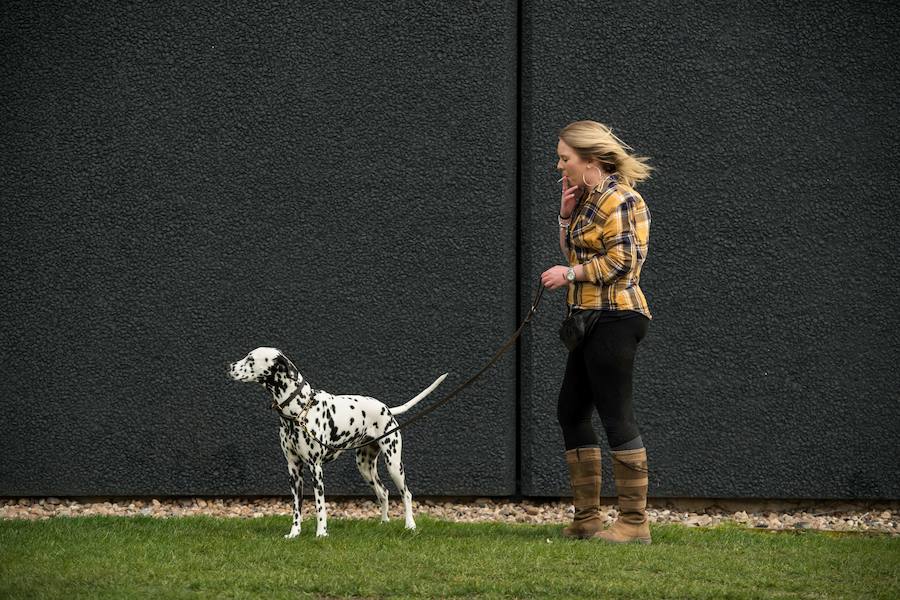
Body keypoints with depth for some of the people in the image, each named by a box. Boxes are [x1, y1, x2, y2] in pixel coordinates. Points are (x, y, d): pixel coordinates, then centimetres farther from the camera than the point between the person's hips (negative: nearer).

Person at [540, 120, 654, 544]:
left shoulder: (617, 199, -13)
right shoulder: (588, 198, 17)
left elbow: (620, 260, -19)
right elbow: (576, 252, 19)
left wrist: (569, 274, -13)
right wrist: (566, 215, 7)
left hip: (614, 319, -11)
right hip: (593, 319, 11)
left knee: (616, 415, -8)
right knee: (571, 411, 12)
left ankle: (634, 522, -5)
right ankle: (587, 517, 17)